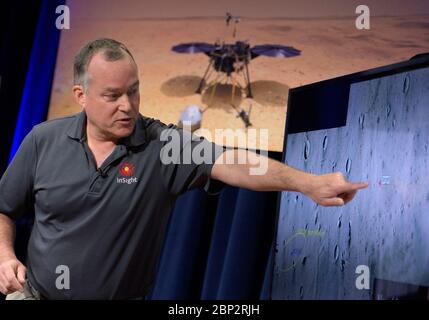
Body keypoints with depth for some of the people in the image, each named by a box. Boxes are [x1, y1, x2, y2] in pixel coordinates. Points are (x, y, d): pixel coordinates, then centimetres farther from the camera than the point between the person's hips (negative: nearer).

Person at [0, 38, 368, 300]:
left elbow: (230, 162, -30)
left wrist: (309, 183, -42)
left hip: (124, 296, -1)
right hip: (35, 292, 1)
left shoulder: (164, 143, -15)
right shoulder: (44, 140, -7)